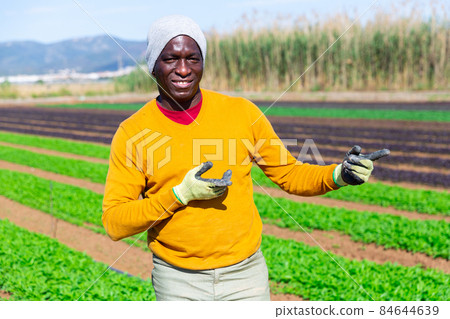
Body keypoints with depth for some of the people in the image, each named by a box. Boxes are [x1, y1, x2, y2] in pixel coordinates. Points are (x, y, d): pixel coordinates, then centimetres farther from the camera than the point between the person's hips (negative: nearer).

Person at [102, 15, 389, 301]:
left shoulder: (242, 113, -3)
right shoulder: (131, 133, -7)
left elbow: (289, 174, 6)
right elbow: (114, 224, -9)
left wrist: (339, 175, -12)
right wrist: (181, 194, -20)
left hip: (245, 272, 1)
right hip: (178, 280, 0)